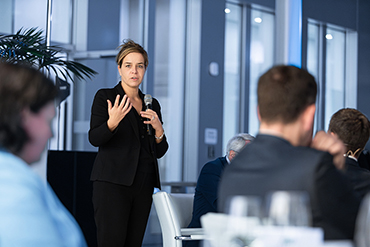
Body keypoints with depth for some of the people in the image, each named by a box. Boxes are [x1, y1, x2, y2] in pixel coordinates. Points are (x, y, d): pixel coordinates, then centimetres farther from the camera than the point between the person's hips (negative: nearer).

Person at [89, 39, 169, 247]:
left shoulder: (152, 104, 17)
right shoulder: (105, 97, 4)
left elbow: (160, 152, 17)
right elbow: (94, 138, -8)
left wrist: (158, 130, -3)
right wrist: (112, 122, -27)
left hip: (143, 184, 5)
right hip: (112, 181, -5)